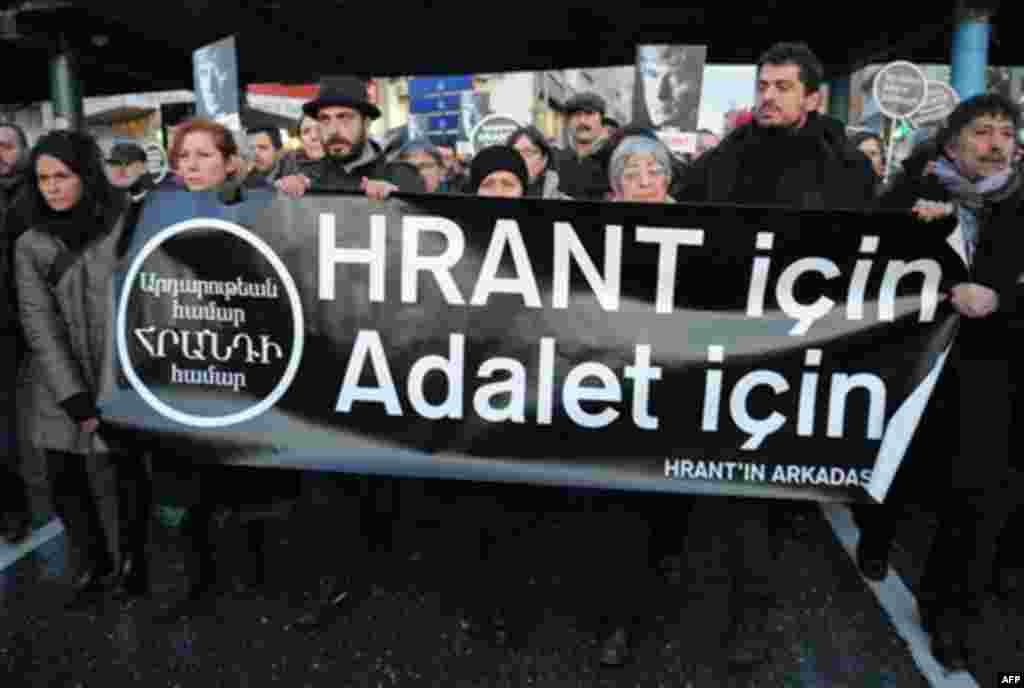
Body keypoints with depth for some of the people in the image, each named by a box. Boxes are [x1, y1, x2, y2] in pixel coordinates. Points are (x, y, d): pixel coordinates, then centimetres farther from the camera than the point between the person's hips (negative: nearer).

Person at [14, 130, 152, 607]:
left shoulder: (128, 222, -5)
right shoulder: (30, 247, 0)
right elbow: (40, 327, -4)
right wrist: (77, 400, -11)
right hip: (64, 384, 2)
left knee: (129, 468, 5)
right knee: (64, 477, 6)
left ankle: (133, 558, 29)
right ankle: (95, 562, 30)